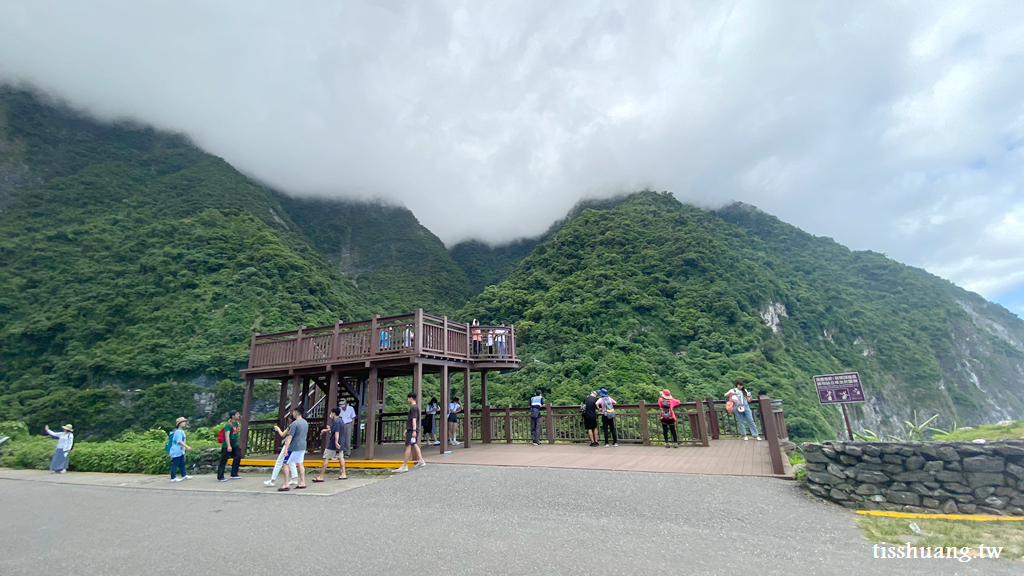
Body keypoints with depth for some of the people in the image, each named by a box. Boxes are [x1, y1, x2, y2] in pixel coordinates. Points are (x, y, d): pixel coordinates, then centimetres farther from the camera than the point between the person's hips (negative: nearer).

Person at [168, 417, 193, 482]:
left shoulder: (182, 431, 11)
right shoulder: (178, 431, -19)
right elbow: (180, 441, -25)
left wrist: (185, 448, 22)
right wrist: (187, 447, -29)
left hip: (181, 451, 10)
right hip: (176, 451, -10)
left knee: (182, 464, 16)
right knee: (175, 464, -1)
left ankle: (183, 475, 24)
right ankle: (173, 478, 7)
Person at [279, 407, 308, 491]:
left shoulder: (295, 423, -17)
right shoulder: (306, 423, 10)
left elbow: (290, 437, -19)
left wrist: (286, 448, -18)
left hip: (294, 447, -8)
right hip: (302, 447, 8)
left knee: (286, 464, 1)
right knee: (300, 464, 14)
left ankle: (286, 485, 0)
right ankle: (302, 483, 15)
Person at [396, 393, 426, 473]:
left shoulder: (413, 407, -14)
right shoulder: (415, 407, 17)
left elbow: (414, 419, -21)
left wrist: (414, 430, -25)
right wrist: (407, 429, 28)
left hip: (412, 430, -10)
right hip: (411, 429, 10)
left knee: (408, 446, -8)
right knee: (414, 445, 18)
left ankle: (404, 466, -7)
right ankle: (420, 461, 23)